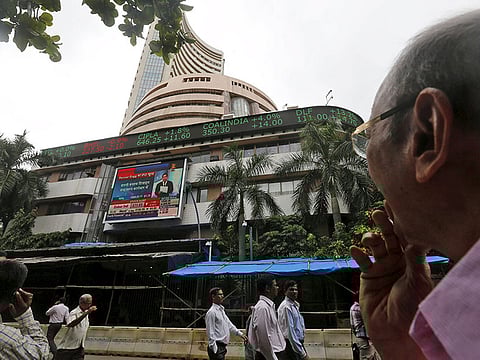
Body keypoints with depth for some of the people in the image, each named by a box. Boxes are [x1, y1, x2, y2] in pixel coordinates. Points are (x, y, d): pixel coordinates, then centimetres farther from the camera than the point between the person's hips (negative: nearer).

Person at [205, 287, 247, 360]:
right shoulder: (211, 312, -16)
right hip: (217, 347, -8)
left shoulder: (221, 310, 12)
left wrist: (239, 333, 12)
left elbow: (229, 324, 18)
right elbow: (210, 333, -17)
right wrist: (214, 350, -18)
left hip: (222, 346, 8)